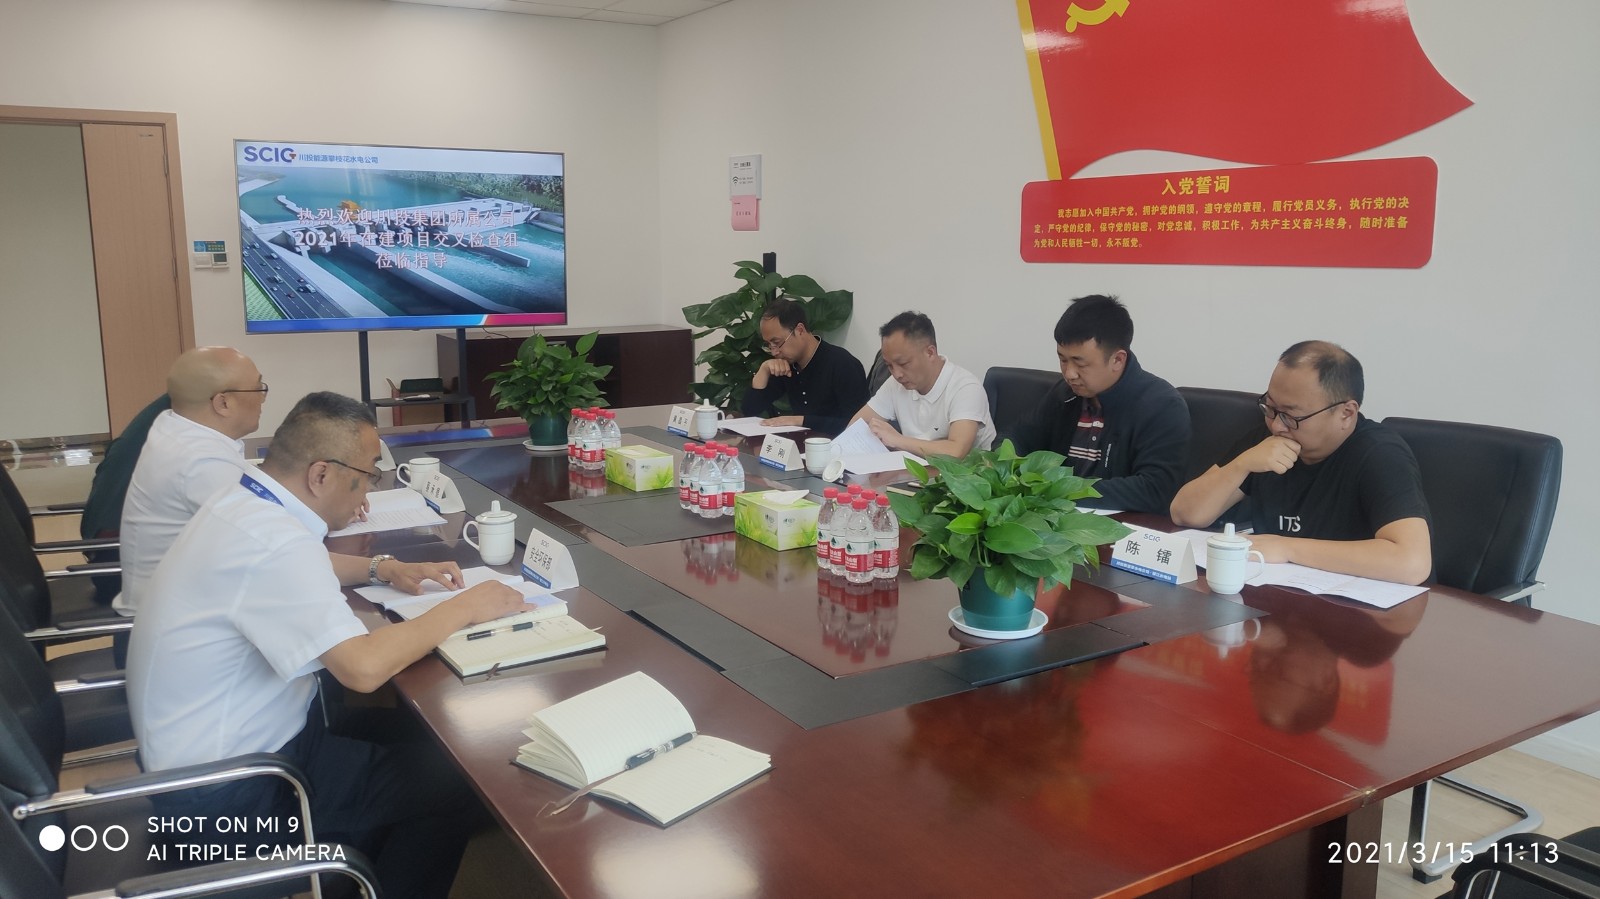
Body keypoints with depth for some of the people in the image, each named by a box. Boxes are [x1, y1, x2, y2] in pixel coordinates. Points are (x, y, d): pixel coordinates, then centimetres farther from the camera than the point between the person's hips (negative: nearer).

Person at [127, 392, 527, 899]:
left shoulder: (243, 501, 0)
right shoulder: (274, 541, -29)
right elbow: (364, 668, -35)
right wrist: (460, 609, -21)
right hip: (223, 798, -9)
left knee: (409, 733, 15)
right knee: (454, 787, -8)